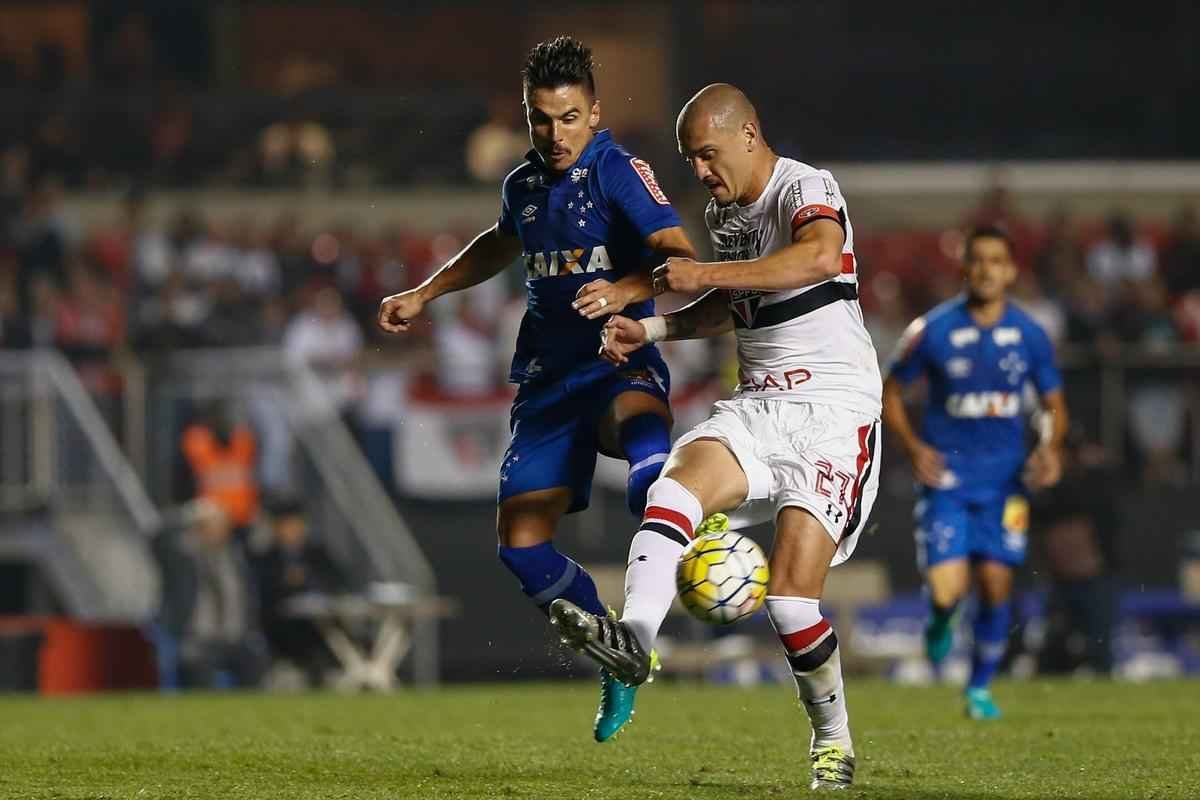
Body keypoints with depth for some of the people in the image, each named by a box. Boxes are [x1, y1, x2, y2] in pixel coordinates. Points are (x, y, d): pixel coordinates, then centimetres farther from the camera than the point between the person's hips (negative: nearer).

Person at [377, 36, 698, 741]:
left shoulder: (619, 172, -9)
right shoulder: (523, 185, 12)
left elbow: (680, 257, -24)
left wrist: (627, 290, -43)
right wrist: (423, 296, 36)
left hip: (621, 362, -6)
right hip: (549, 377, 6)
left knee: (639, 421, -44)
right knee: (522, 544, -1)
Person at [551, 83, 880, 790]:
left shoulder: (808, 189, -10)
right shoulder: (722, 213, 16)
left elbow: (820, 257, -34)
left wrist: (706, 275, -33)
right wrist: (653, 329, 18)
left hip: (834, 413, -7)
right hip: (757, 408, 7)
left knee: (792, 593, -15)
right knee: (683, 477, -27)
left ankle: (833, 739, 8)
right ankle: (634, 636, -46)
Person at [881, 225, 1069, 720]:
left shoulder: (1029, 335, 0)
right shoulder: (933, 330, -7)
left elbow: (1054, 404, 11)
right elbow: (890, 392, 4)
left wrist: (1051, 446, -10)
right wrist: (913, 447, -11)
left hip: (1005, 479, 2)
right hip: (946, 475, -2)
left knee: (995, 583, -2)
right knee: (947, 590, -14)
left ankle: (980, 688, 19)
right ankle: (939, 623, 26)